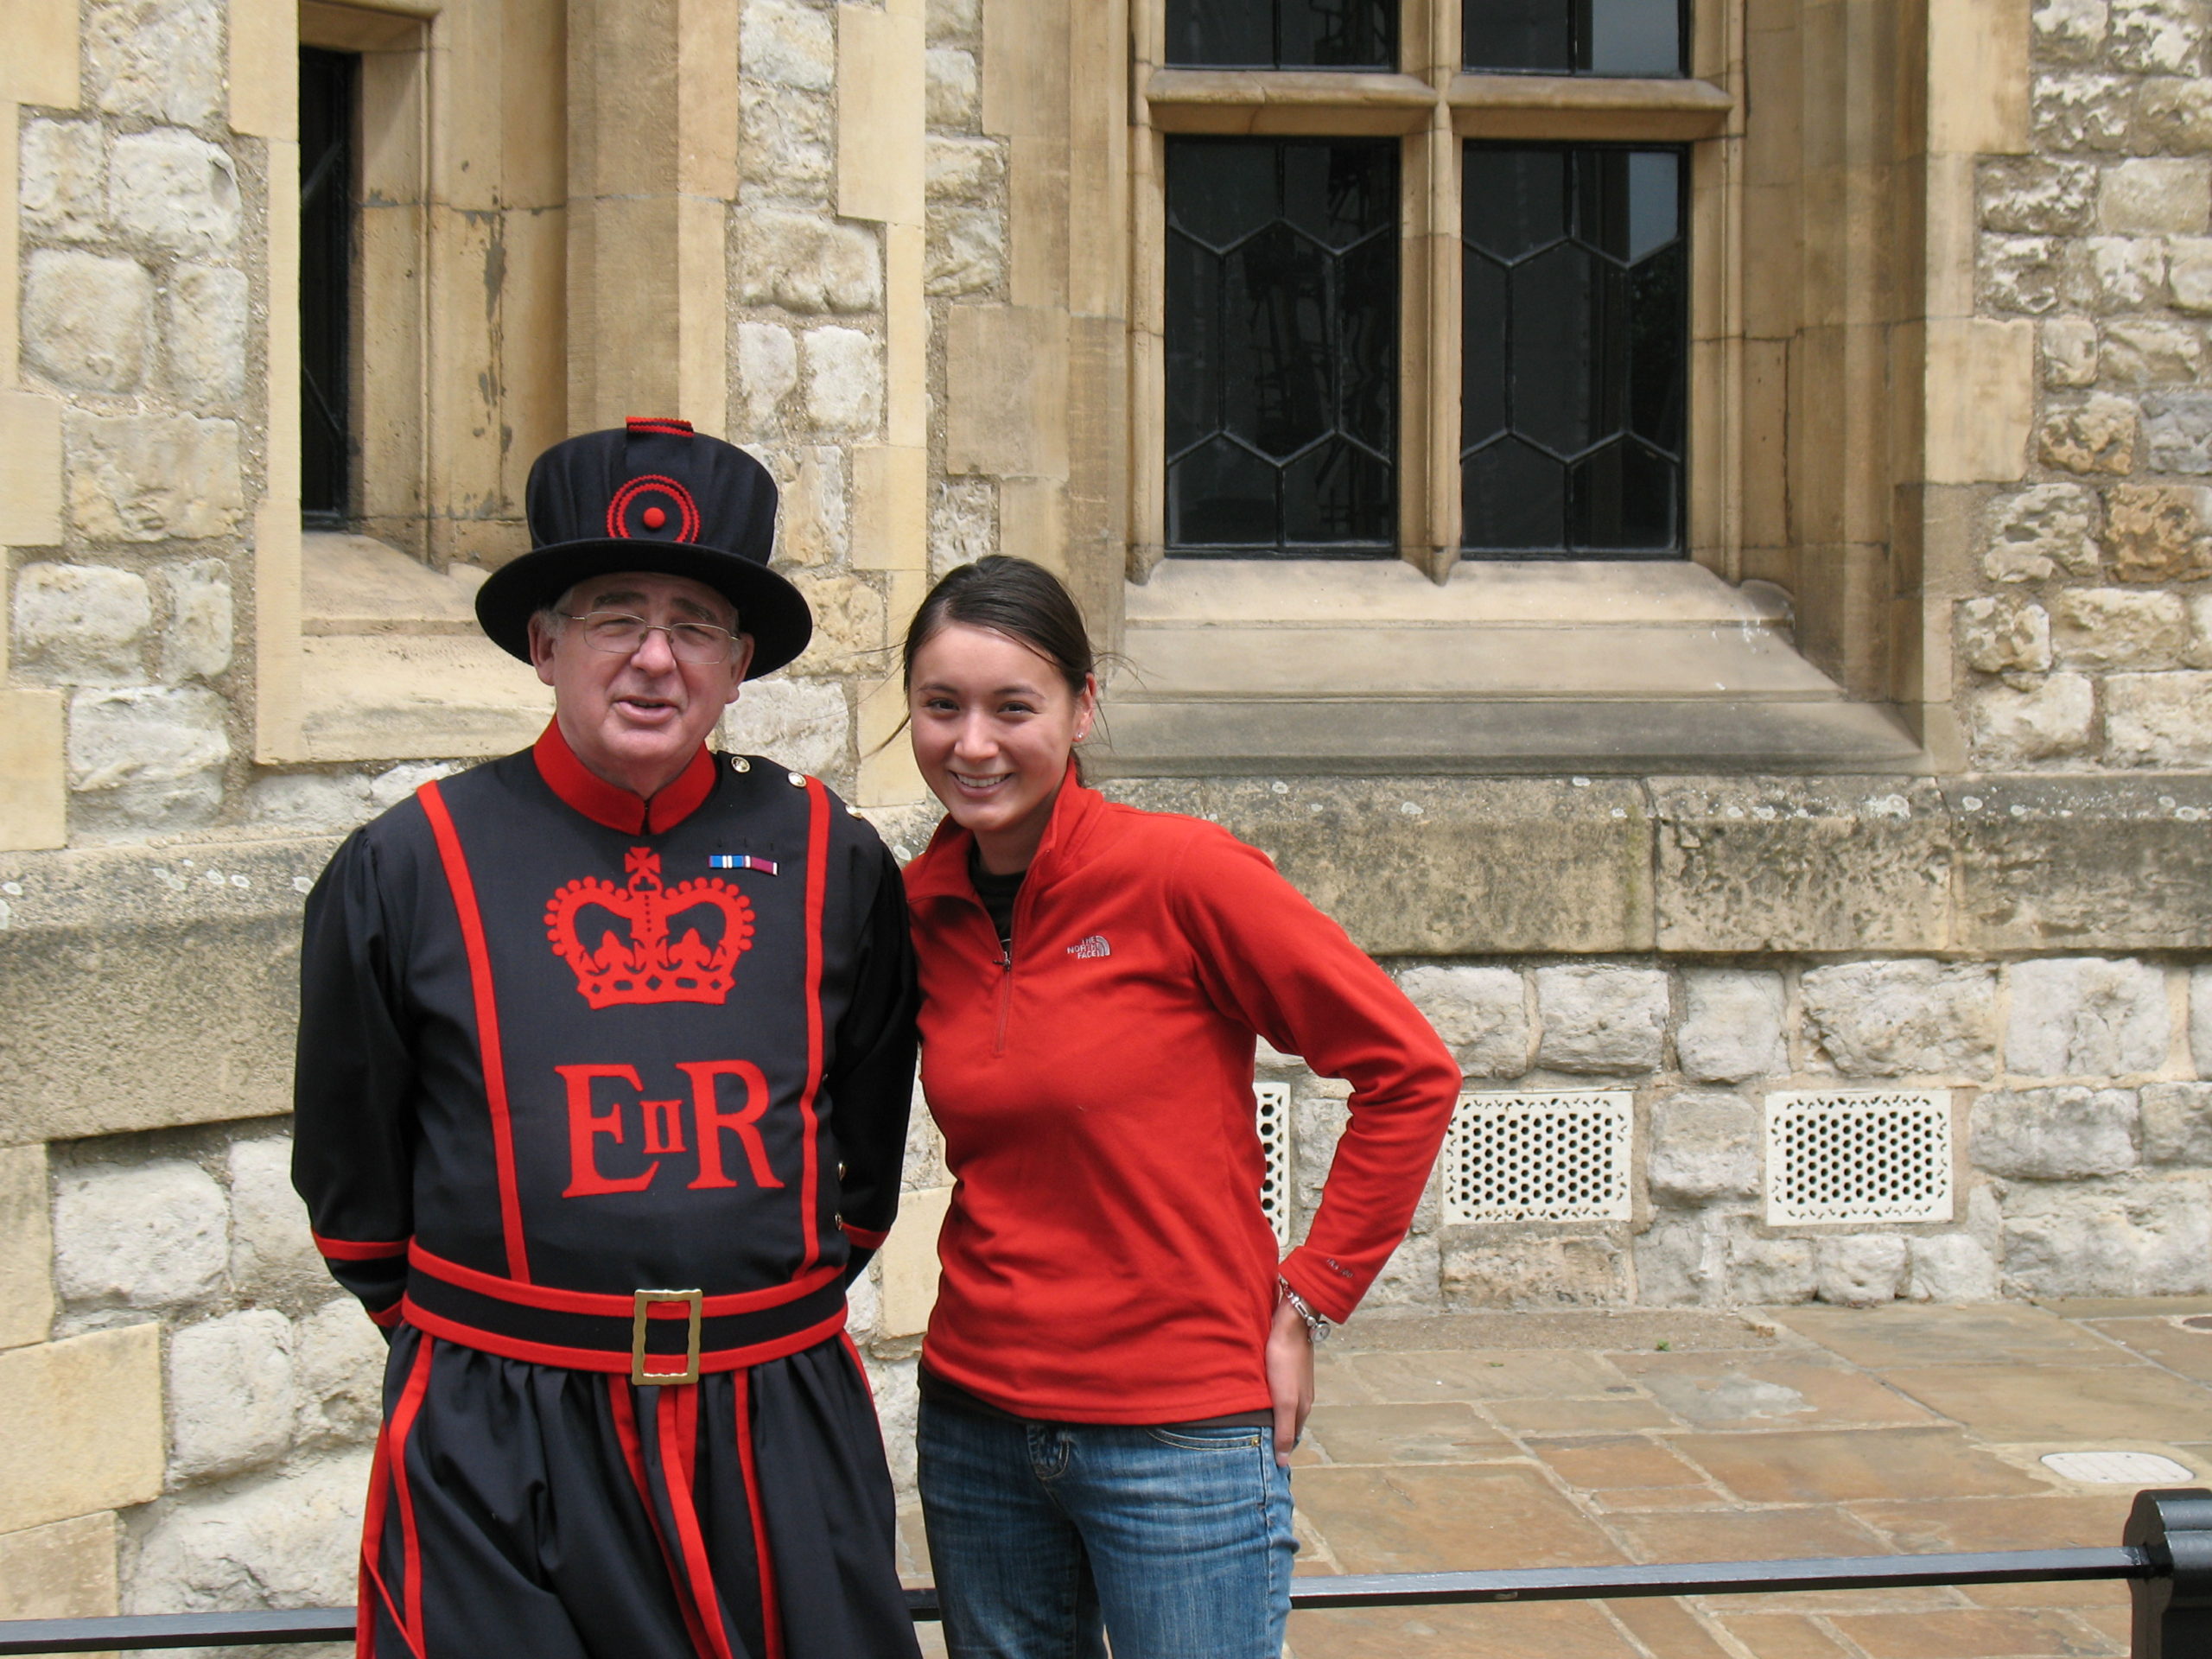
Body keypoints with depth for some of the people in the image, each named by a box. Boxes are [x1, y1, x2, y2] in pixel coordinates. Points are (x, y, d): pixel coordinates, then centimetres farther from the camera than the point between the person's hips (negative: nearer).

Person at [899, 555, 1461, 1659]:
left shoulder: (1176, 872, -13)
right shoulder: (921, 907, 3)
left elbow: (1410, 1072, -9)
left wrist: (1307, 1297, -7)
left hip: (1178, 1433, -5)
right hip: (974, 1425, 5)